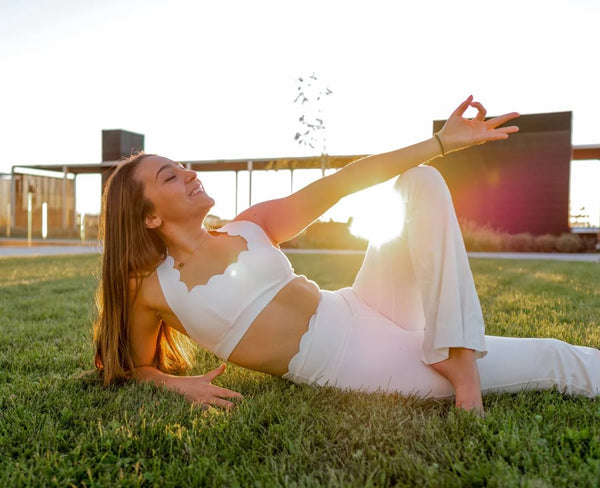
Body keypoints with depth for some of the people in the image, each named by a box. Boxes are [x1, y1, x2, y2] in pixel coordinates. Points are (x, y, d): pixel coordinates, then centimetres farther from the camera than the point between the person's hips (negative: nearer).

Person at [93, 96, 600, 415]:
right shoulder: (151, 290, -4)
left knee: (421, 182, -10)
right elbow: (134, 367, 9)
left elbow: (340, 184, -2)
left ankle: (455, 350, -15)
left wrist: (442, 142, -7)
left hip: (362, 311, 6)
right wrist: (179, 383, -15)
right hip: (348, 363, -5)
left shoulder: (250, 228, 4)